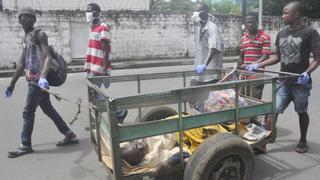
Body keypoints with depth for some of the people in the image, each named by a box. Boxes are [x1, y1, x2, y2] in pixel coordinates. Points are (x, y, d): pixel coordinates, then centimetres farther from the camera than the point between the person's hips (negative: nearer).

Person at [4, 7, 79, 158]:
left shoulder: (39, 34, -6)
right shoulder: (25, 39, 19)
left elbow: (47, 57, -18)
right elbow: (21, 64, 22)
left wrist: (43, 76, -35)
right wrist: (12, 84, 23)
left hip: (38, 81, -9)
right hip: (32, 80, 9)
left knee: (28, 112, -2)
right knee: (48, 109, 11)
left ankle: (25, 145, 11)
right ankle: (69, 135, 18)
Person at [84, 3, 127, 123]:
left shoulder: (103, 29, -13)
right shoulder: (93, 28, 15)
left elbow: (106, 52, -17)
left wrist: (106, 72, -20)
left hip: (98, 70, -9)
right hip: (92, 69, 9)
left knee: (95, 96, -6)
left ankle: (120, 112, 8)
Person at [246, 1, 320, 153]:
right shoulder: (281, 34, 7)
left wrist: (307, 72, -24)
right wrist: (258, 65, 6)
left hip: (300, 82, -4)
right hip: (284, 81, 4)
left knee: (301, 112, 12)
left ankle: (303, 140, 31)